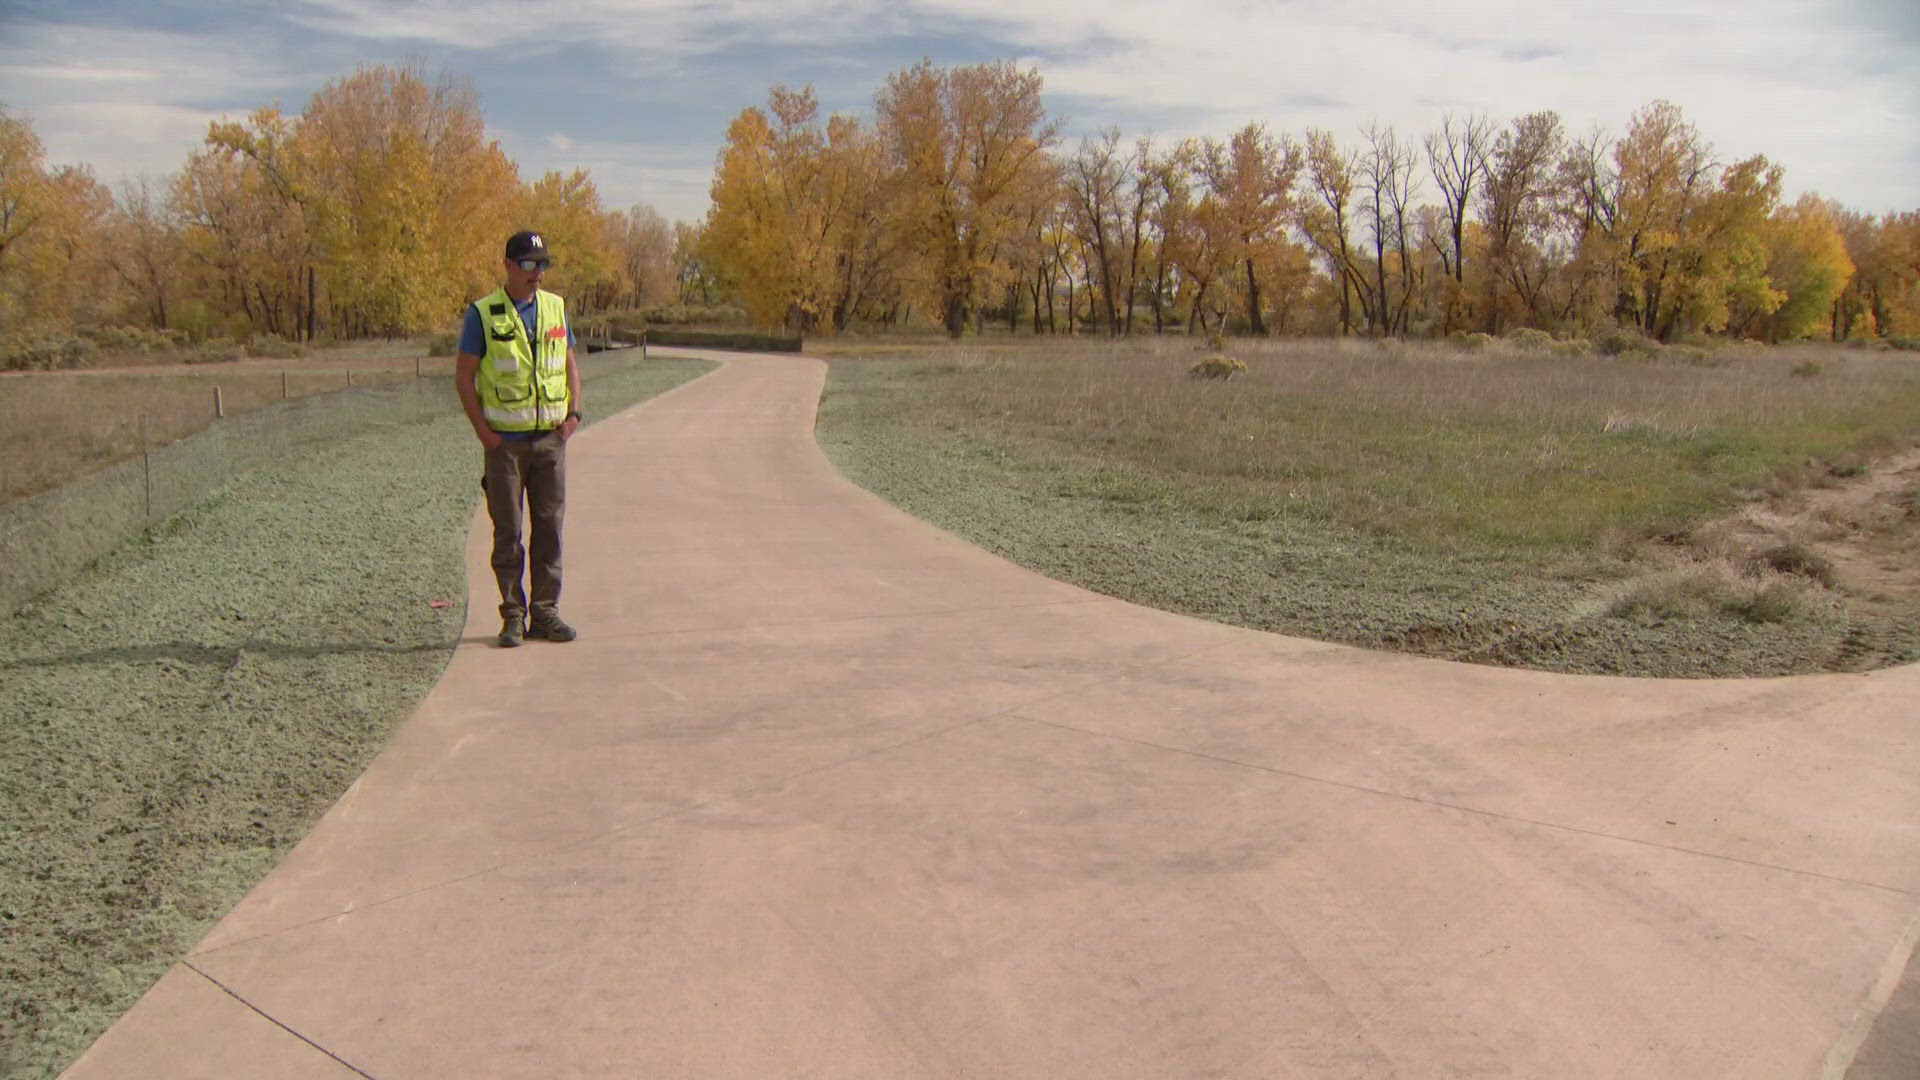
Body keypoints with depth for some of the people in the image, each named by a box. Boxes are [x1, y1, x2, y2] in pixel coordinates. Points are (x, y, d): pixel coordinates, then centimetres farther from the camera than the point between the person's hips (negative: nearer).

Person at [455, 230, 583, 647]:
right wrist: (483, 432, -9)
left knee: (549, 527, 5)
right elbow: (463, 376, -3)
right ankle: (513, 616, 10)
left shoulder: (555, 308, 9)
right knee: (508, 531, 2)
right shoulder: (483, 314, -4)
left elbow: (570, 363, 17)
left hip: (551, 438, 4)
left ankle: (545, 612, 14)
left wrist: (573, 413, 3)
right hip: (506, 440, -4)